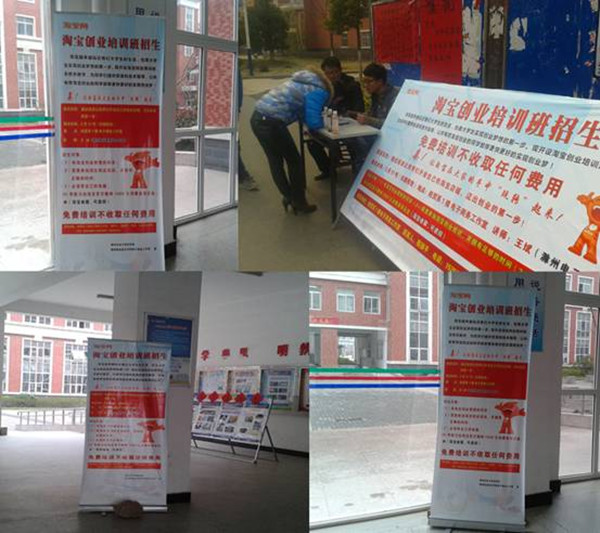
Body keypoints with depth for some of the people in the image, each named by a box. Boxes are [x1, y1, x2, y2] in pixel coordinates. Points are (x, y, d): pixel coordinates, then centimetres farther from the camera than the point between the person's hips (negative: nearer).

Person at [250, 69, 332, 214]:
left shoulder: (305, 83, 24)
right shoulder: (317, 92, -2)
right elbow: (313, 123, -9)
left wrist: (319, 118, 18)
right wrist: (325, 120, 10)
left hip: (258, 117, 9)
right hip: (271, 122, -9)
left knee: (275, 160, 21)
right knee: (294, 160, 10)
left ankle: (289, 197, 34)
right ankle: (299, 202, 21)